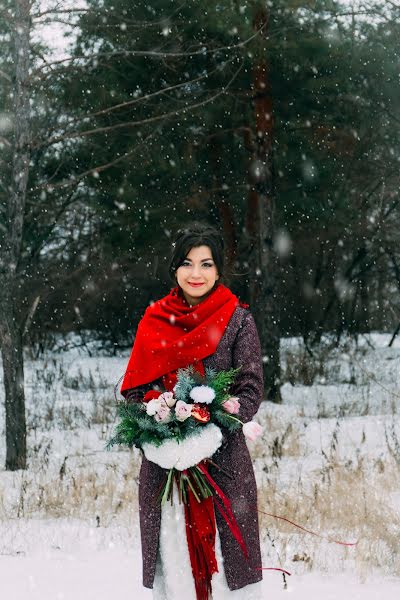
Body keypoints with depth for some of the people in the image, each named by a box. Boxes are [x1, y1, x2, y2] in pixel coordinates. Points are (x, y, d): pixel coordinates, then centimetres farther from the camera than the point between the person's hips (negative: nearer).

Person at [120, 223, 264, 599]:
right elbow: (133, 387, 13)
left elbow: (251, 390, -3)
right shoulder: (154, 321, 10)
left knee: (224, 559, -4)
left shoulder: (238, 320, 2)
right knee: (172, 555, 3)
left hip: (223, 460, -2)